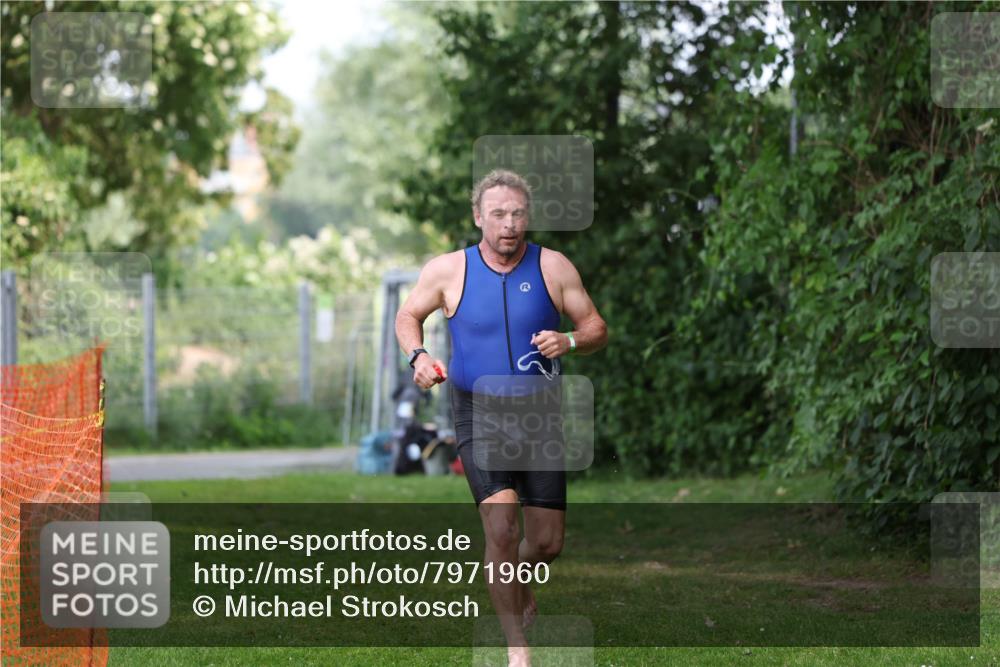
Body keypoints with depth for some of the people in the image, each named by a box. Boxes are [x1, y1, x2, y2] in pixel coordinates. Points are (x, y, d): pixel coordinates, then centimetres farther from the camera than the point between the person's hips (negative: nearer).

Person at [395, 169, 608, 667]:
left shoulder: (553, 268, -4)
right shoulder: (448, 270, -5)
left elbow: (597, 330, 3)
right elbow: (408, 316, 11)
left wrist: (569, 341, -19)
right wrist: (417, 356, -9)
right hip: (479, 418, -2)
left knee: (547, 542, 4)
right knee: (501, 527, -19)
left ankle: (515, 579, 41)